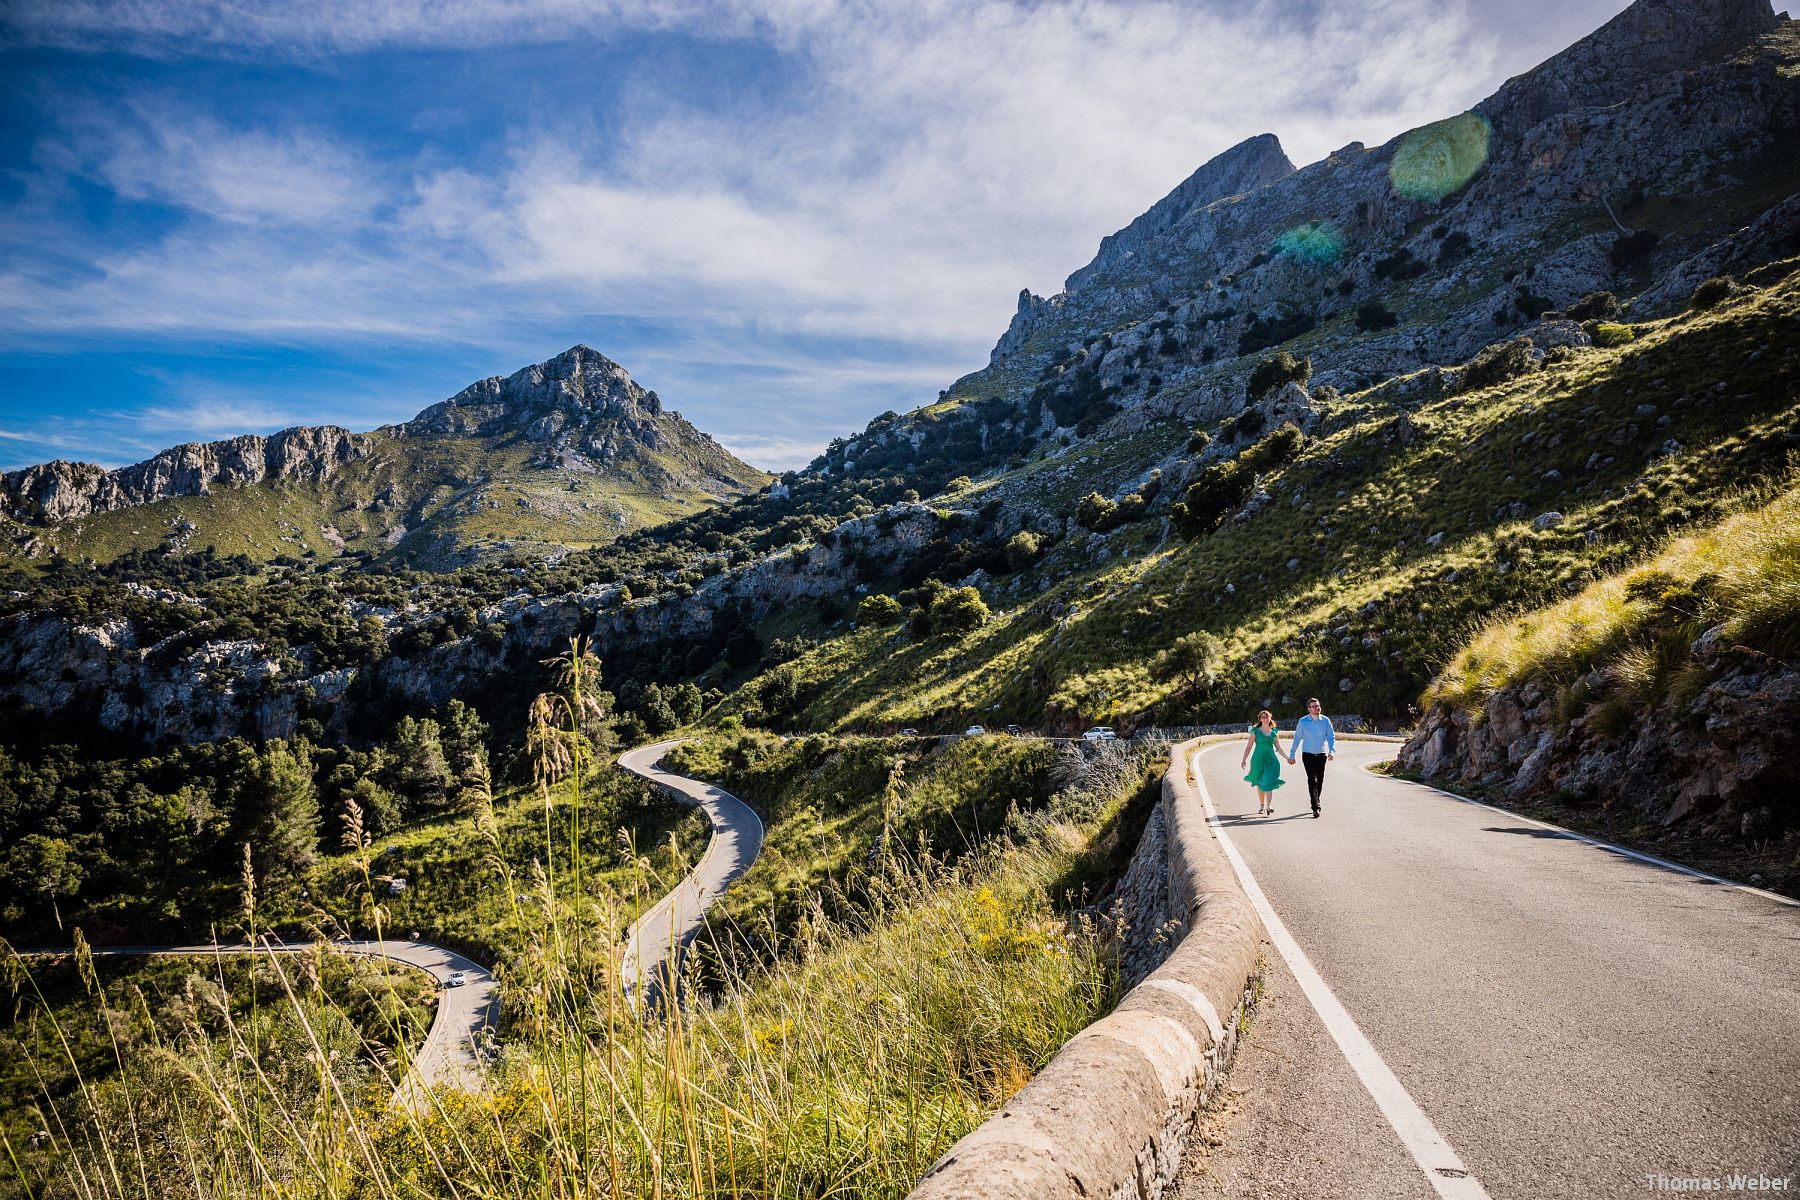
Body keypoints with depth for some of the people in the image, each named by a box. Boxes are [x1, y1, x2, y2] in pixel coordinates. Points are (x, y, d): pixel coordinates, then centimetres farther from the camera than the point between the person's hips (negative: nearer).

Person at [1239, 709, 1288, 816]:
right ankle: (1261, 806, 19)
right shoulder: (1256, 731, 0)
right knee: (1260, 783, 6)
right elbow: (1249, 747, 0)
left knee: (1269, 783, -12)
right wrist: (1243, 760, -5)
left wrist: (1287, 758, 15)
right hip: (1258, 759, -1)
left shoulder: (1274, 732, 7)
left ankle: (1269, 806, -18)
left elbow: (1278, 747, 17)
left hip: (1271, 759, 1)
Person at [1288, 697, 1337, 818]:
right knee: (1312, 779, -13)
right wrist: (1291, 755, 3)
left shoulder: (1326, 720, -2)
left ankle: (1316, 802, 31)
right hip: (1308, 754, -2)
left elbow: (1331, 737, -3)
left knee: (1320, 781, 11)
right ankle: (1315, 807, -16)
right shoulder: (1303, 721, -5)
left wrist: (1332, 750, -20)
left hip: (1321, 754, 2)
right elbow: (1297, 738, 1)